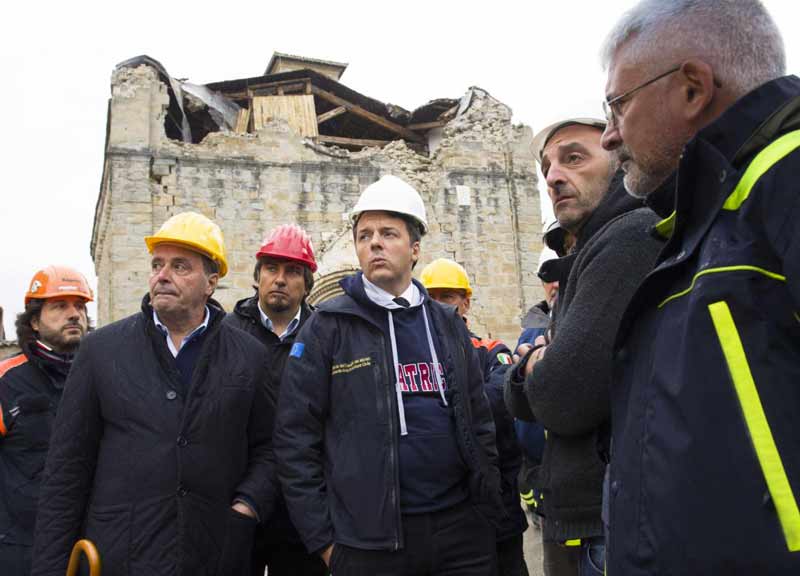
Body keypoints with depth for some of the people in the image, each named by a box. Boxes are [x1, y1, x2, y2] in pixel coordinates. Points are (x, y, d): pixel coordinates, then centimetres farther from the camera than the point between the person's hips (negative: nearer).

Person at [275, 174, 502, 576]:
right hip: (370, 539, -3)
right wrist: (322, 537, -6)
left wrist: (487, 506, 7)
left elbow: (478, 422, 12)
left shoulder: (448, 324, 9)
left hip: (461, 527, 3)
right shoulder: (328, 327, -3)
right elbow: (295, 438, -5)